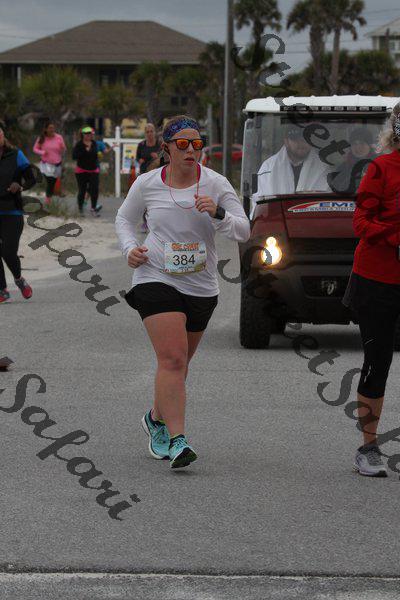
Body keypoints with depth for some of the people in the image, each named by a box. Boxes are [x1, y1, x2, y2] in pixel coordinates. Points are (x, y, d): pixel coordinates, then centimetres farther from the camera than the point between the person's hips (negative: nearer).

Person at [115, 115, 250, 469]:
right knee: (172, 359, -17)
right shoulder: (147, 184, -1)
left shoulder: (216, 184, -2)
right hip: (156, 279, -2)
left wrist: (218, 213, -25)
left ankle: (157, 419, 40)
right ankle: (177, 440, -22)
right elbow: (124, 219, 17)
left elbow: (243, 232, -6)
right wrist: (130, 249, -2)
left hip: (201, 286, 2)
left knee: (178, 361, 14)